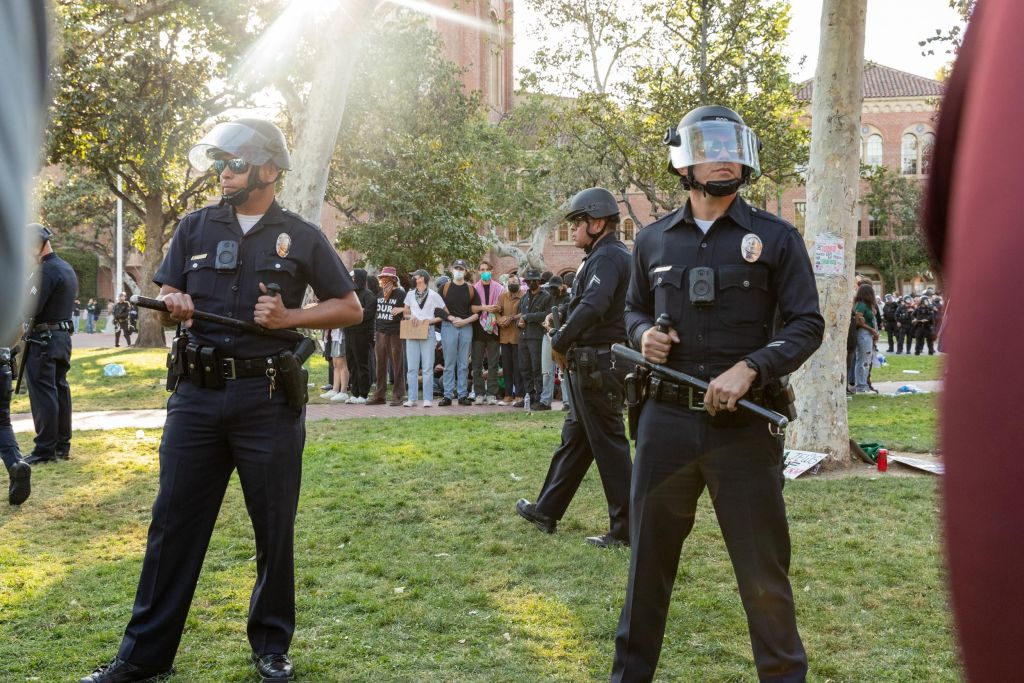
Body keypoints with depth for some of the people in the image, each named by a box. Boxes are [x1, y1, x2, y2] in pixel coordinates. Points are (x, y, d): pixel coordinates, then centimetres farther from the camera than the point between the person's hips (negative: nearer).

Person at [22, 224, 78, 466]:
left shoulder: (47, 270, -17)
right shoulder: (67, 268, 14)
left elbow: (31, 307, -21)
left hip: (43, 340, -9)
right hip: (63, 337, 10)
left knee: (43, 394, -6)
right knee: (60, 390, 12)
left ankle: (45, 449, -5)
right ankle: (62, 445, 16)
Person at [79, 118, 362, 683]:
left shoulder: (302, 238, 4)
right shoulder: (196, 228, 11)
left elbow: (350, 308, 5)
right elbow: (165, 298, 15)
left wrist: (288, 317, -10)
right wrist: (173, 305, -10)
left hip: (269, 399, -2)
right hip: (197, 396, 2)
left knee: (274, 529, 6)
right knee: (173, 523, 3)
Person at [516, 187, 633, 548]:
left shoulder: (606, 258, -16)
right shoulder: (620, 256, 16)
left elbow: (592, 306, -30)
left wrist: (560, 343, -20)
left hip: (598, 365, -10)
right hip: (597, 365, 10)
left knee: (608, 444, -4)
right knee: (574, 437, 17)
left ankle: (626, 529, 3)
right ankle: (546, 511, 30)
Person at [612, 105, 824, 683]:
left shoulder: (775, 238, 0)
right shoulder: (654, 241, 9)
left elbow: (807, 325, -1)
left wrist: (750, 368, -16)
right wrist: (644, 335, -1)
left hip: (744, 424, -2)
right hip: (667, 419, 3)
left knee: (764, 569, 4)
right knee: (650, 557, 12)